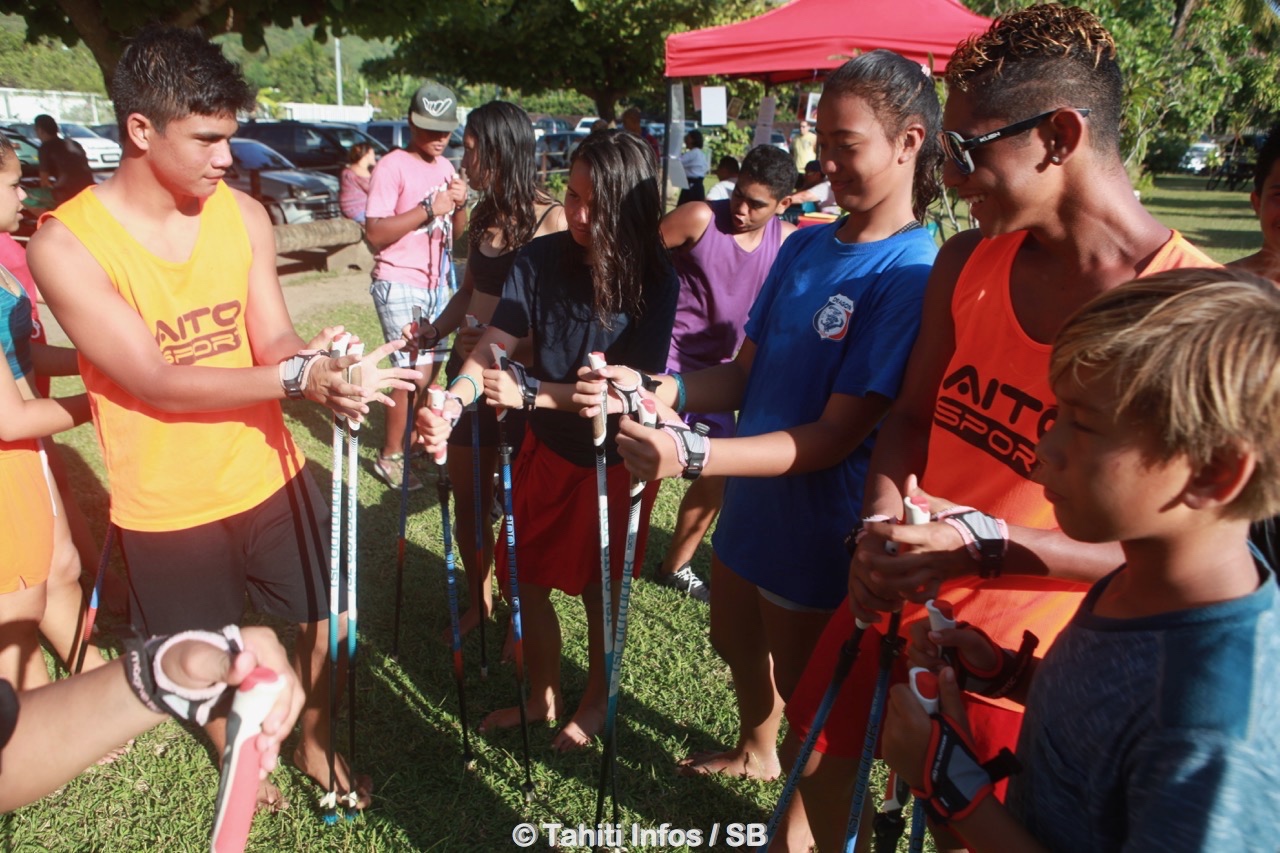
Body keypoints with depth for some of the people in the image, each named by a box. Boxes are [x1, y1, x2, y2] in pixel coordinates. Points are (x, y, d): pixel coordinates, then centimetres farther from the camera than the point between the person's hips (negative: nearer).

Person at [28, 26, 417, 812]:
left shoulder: (243, 214, -5)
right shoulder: (67, 243, -18)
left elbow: (274, 341, -8)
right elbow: (156, 382, -24)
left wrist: (329, 373, -31)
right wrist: (298, 376, -36)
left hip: (270, 474, 3)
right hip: (167, 505, -3)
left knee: (327, 617, 15)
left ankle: (315, 743, 43)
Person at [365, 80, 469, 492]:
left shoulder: (446, 168, 12)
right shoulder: (392, 166, -11)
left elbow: (456, 230, 16)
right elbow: (375, 232, -18)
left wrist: (459, 204, -5)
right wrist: (428, 209, -22)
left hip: (436, 283, 7)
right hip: (400, 284, -7)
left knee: (428, 366, 12)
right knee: (415, 371, -9)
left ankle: (408, 435, 29)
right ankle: (389, 456, 5)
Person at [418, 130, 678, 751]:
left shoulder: (655, 282, -20)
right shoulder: (541, 258, -10)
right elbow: (494, 344, -16)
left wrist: (529, 393, -27)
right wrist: (453, 402, -35)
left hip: (615, 459, -3)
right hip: (546, 447, 4)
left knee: (599, 588, 14)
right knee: (527, 578, 13)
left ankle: (595, 702, 41)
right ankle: (543, 695, 39)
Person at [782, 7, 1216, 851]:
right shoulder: (967, 263, -3)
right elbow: (913, 413, 4)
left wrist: (984, 546, -29)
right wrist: (883, 521, -14)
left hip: (1021, 651, -5)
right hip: (894, 601, 5)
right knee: (816, 755, 22)